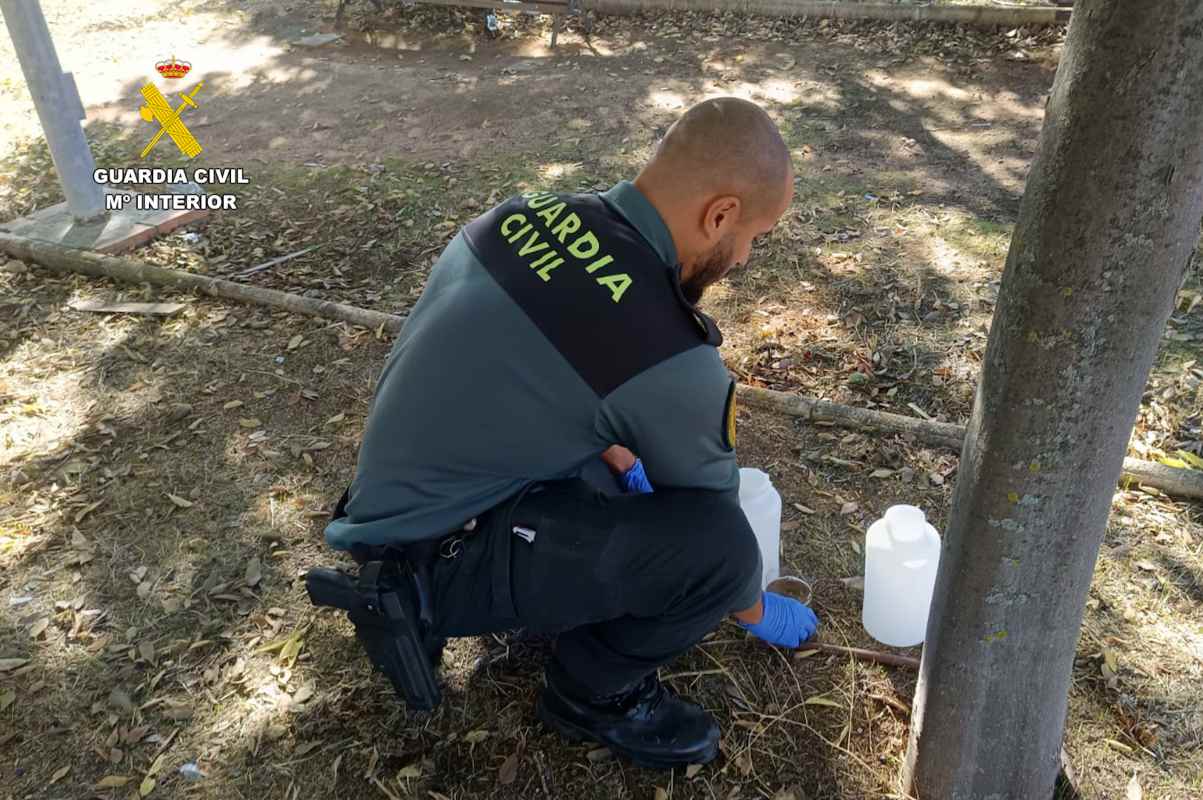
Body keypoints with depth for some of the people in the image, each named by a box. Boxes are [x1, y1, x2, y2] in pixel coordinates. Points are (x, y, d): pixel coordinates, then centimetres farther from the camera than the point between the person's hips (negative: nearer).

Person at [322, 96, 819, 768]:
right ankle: (594, 693, 5)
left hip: (405, 497, 9)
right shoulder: (668, 360, -27)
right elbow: (707, 527, -9)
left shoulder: (531, 210, -5)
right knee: (719, 549, -21)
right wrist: (759, 612, 11)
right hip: (435, 560, -8)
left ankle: (553, 585, 18)